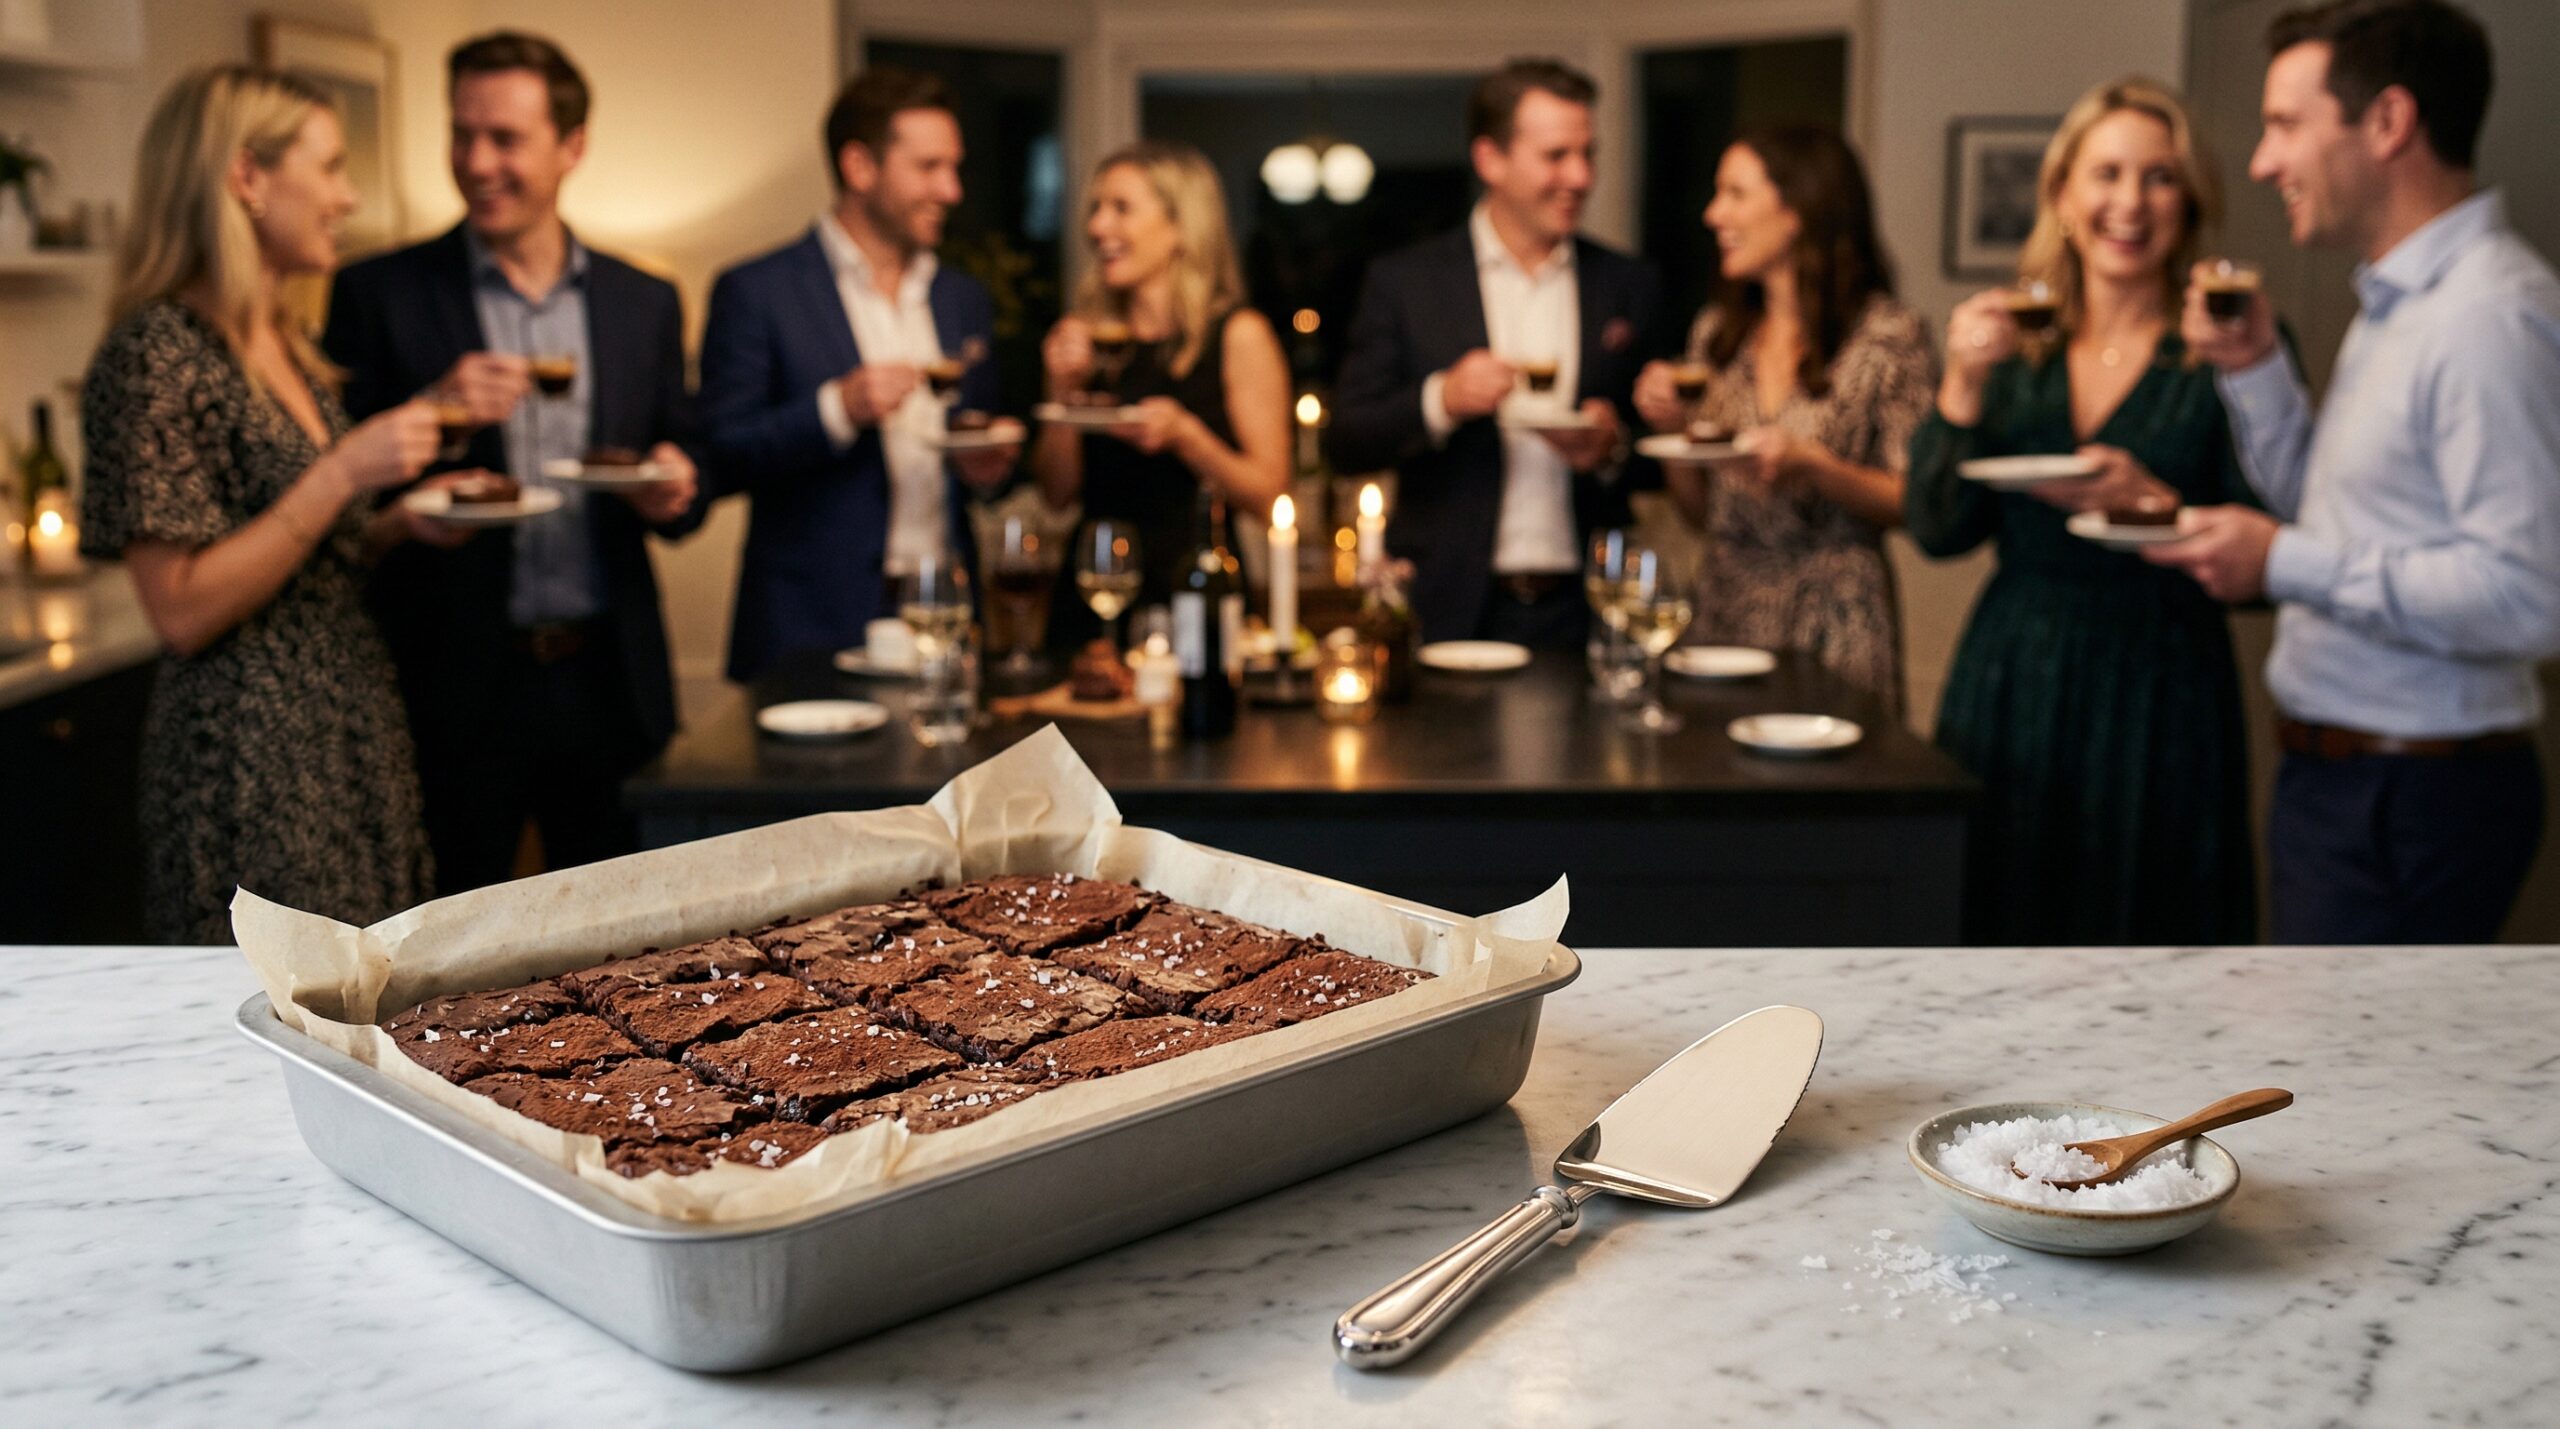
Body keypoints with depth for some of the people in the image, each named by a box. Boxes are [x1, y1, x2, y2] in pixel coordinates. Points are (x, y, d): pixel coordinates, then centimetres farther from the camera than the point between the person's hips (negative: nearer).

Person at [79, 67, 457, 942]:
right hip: (250, 762, -8)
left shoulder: (288, 350, 12)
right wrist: (343, 472, -20)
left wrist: (408, 523, 3)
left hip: (359, 732, 8)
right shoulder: (156, 355, -13)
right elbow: (183, 613, -17)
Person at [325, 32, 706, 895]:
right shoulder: (380, 295, 0)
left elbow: (682, 458, 14)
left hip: (606, 683, 2)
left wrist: (675, 490, -9)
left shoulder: (645, 302, 8)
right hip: (454, 685, -2)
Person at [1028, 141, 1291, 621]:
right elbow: (1058, 492, 9)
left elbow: (1270, 493, -6)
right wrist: (1063, 392, -3)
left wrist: (1184, 434, -19)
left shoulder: (1238, 334, -2)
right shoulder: (1086, 337, 9)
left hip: (1195, 593, -3)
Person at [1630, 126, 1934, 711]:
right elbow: (1700, 509, 12)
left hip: (1832, 630, -4)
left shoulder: (1888, 334, -6)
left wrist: (1813, 466, -19)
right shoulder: (1716, 332, 8)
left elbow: (1916, 503, -7)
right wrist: (1671, 427, -4)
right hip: (1725, 614, 4)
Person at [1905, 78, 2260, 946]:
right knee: (2000, 932, 9)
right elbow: (1939, 533, 1)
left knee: (2137, 952, 4)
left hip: (2155, 702, -3)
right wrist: (1962, 387, -9)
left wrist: (2152, 503, -21)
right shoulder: (2010, 341, 7)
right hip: (2007, 688, 3)